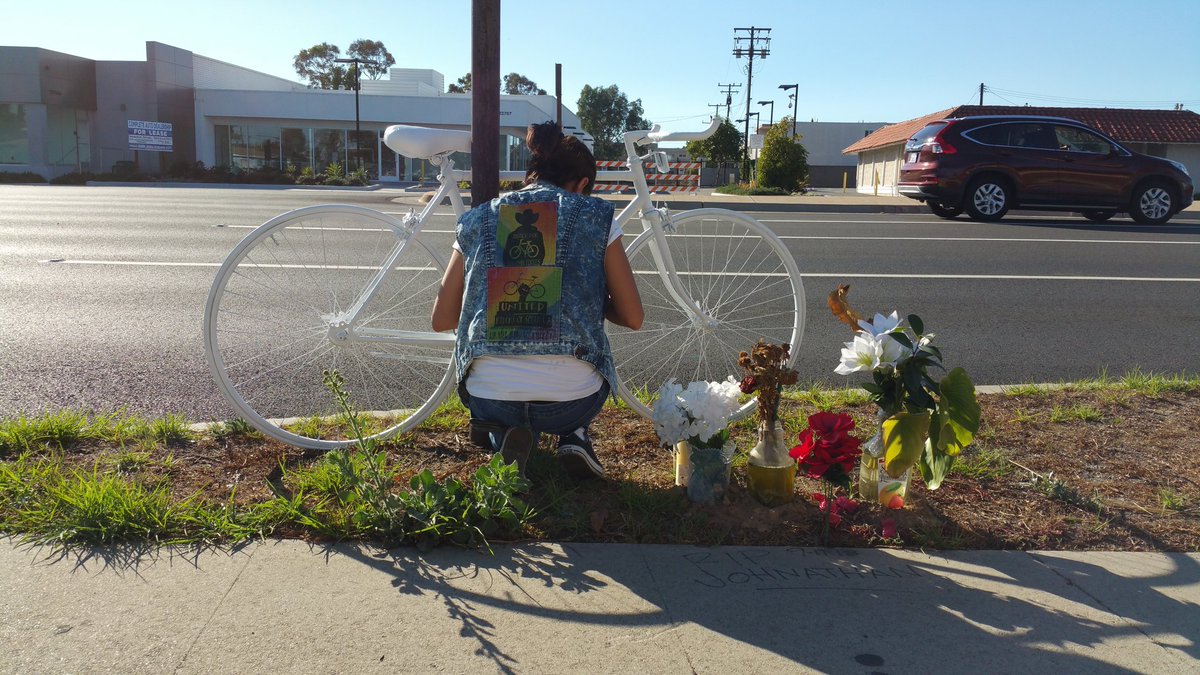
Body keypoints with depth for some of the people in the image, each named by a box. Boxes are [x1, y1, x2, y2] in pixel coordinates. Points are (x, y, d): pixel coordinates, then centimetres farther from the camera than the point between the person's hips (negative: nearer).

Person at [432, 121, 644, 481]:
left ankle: (506, 437, 8)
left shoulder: (477, 221, 9)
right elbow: (633, 318, 4)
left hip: (489, 400, 1)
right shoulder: (595, 217, 3)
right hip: (571, 401, -1)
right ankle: (574, 436, 13)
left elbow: (441, 320, 13)